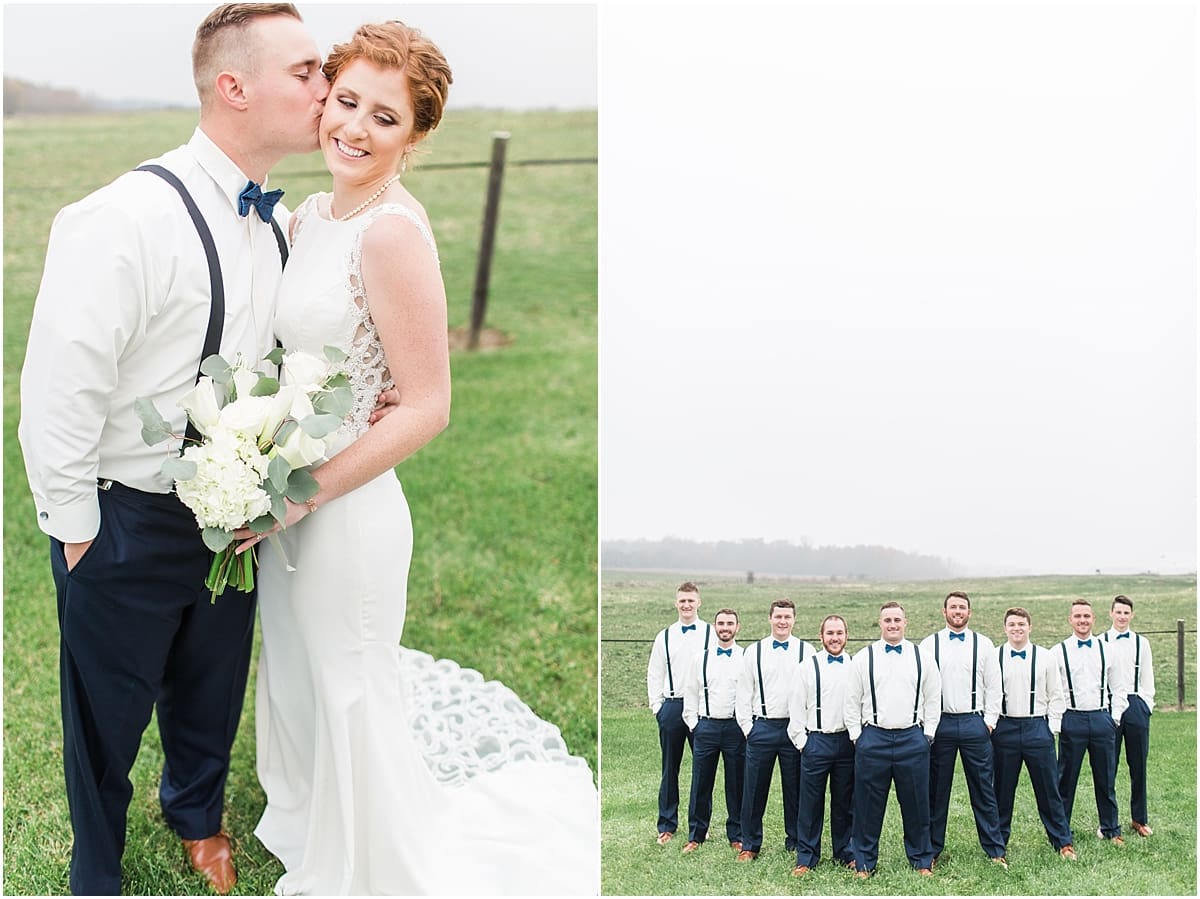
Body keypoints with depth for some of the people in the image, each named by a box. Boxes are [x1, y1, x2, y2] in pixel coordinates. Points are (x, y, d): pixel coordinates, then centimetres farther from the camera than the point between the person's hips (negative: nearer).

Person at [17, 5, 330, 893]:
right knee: (109, 715, 14)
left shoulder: (277, 224, 1)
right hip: (128, 524, -6)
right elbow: (59, 393, -22)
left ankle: (197, 810, 56)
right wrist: (79, 535, -16)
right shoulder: (128, 218, -24)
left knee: (212, 690, 26)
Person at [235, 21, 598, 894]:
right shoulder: (310, 215, 4)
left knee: (348, 699, 11)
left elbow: (427, 406, -22)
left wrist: (305, 494, -20)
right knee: (295, 682, 25)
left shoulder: (394, 232, -22)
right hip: (287, 503, 8)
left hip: (345, 515, -8)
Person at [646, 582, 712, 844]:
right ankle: (667, 825, 14)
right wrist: (658, 707, 5)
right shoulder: (665, 636, 10)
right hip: (672, 707, 2)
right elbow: (654, 675, 13)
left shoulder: (711, 634, 1)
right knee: (670, 769, 6)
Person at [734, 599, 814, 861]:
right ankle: (750, 844, 14)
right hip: (762, 728, 1)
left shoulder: (806, 651, 1)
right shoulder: (753, 652, 5)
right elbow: (744, 693, 7)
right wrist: (747, 727, 1)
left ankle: (796, 843, 20)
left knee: (795, 790, 8)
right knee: (754, 790, 3)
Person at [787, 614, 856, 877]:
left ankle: (845, 854, 22)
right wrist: (801, 741, -2)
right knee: (810, 803, 2)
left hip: (848, 742, 1)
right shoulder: (808, 667, 2)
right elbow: (796, 708, 3)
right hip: (816, 743, -1)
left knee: (845, 803, 10)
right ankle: (806, 858, 9)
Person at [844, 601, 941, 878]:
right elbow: (852, 702, 6)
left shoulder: (922, 658, 6)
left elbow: (933, 699, 10)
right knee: (868, 806, 3)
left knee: (916, 804, 7)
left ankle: (922, 861, 20)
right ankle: (864, 863, 13)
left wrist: (927, 734, 5)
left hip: (912, 739, 1)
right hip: (873, 738, -1)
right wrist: (857, 737, 1)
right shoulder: (863, 658, 3)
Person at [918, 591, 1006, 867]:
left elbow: (993, 686, 7)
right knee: (936, 791, 6)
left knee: (983, 790, 4)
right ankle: (932, 849, 16)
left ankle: (995, 850, 12)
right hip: (940, 724, 0)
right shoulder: (929, 645, 3)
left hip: (974, 723, 0)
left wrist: (989, 721, 1)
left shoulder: (983, 645, 6)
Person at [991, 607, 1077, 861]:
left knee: (1049, 788, 4)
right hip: (1005, 729, 0)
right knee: (1002, 790, 7)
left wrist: (1051, 727, 0)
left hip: (1037, 728, 0)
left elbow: (1056, 695, 7)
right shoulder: (994, 657, 2)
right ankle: (998, 843, 19)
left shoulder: (1045, 657, 3)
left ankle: (1063, 842, 15)